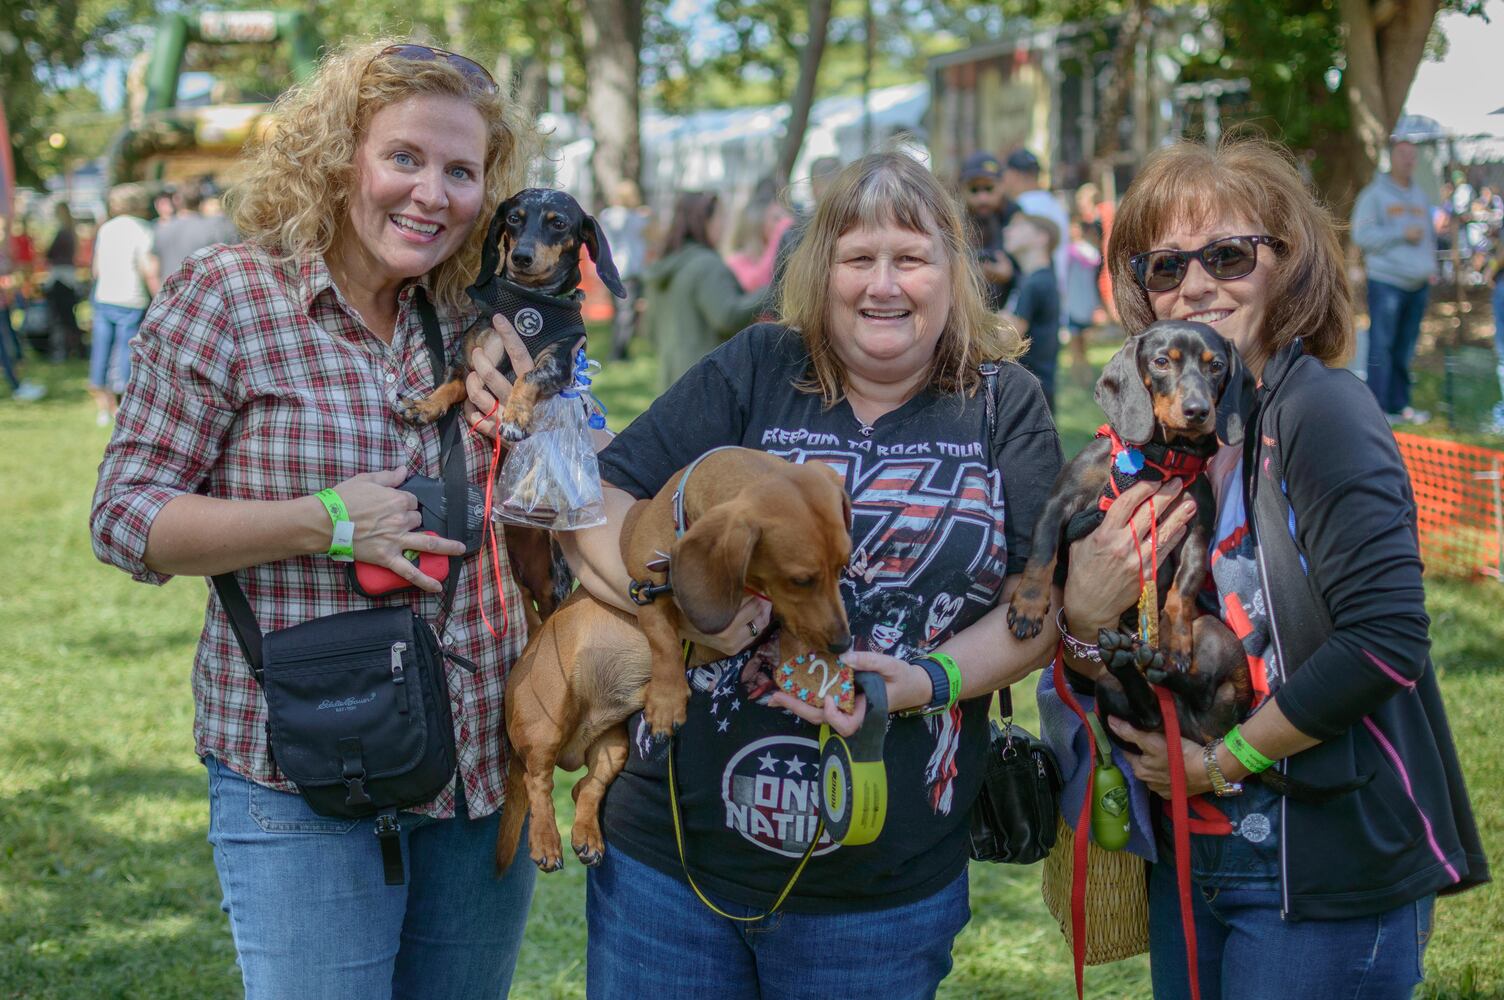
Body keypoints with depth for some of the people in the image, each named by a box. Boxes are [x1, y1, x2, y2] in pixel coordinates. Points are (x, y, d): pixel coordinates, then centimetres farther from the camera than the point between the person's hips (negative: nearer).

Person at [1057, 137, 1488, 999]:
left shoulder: (1320, 411, -15)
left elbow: (1386, 638, -23)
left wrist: (1225, 760, -14)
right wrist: (1083, 611, -14)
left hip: (1326, 879, -7)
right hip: (1190, 858, 7)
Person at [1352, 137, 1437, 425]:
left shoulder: (1421, 196, 18)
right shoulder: (1374, 194, -2)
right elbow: (1362, 236, -11)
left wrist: (1430, 266, 12)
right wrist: (1402, 234, -15)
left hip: (1418, 283, 6)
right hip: (1385, 281, -6)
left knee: (1405, 349, 9)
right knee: (1382, 347, -9)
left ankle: (1400, 404, 15)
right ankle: (1377, 408, -8)